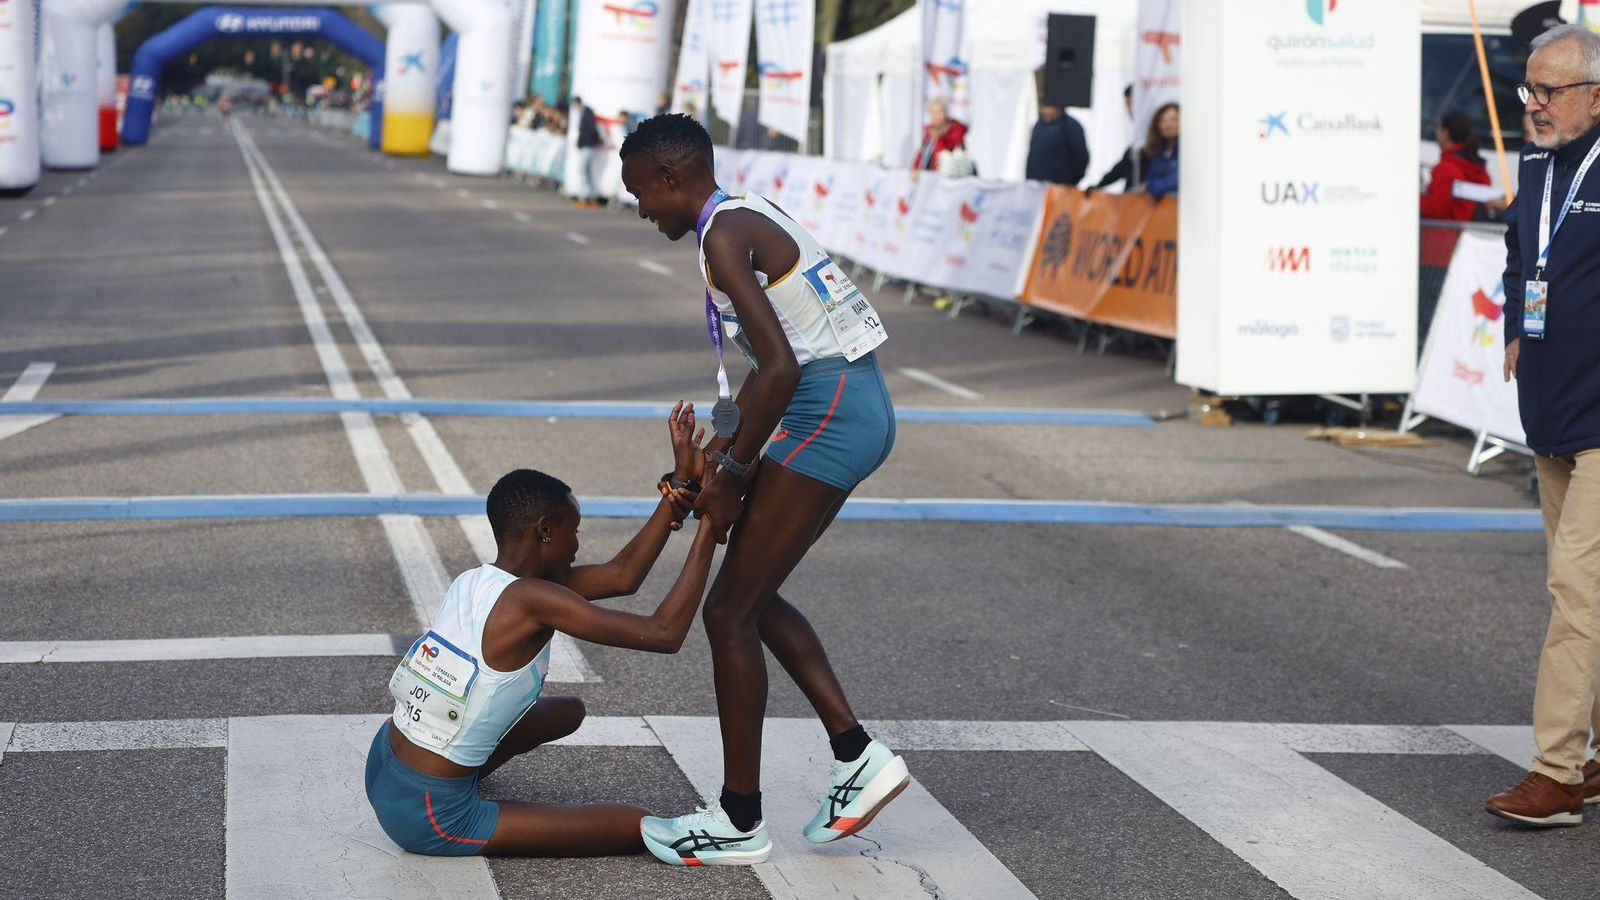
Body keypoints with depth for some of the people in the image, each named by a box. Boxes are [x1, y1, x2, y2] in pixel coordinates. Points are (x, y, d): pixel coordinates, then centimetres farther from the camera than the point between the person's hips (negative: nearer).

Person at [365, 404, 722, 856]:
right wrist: (710, 526, -16)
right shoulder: (532, 600, -21)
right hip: (430, 820, -9)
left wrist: (682, 482, 5)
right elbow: (665, 633, -22)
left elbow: (622, 575, 8)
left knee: (570, 711, 27)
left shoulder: (476, 581, 4)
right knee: (641, 827, -5)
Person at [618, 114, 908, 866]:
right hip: (855, 408, 10)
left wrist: (732, 475, -13)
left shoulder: (725, 234, -14)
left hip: (829, 415, -10)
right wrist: (719, 451, 15)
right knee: (751, 595, 20)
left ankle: (738, 821, 7)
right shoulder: (751, 220, 17)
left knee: (729, 611, -2)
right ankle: (858, 757, 20)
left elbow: (780, 369, -22)